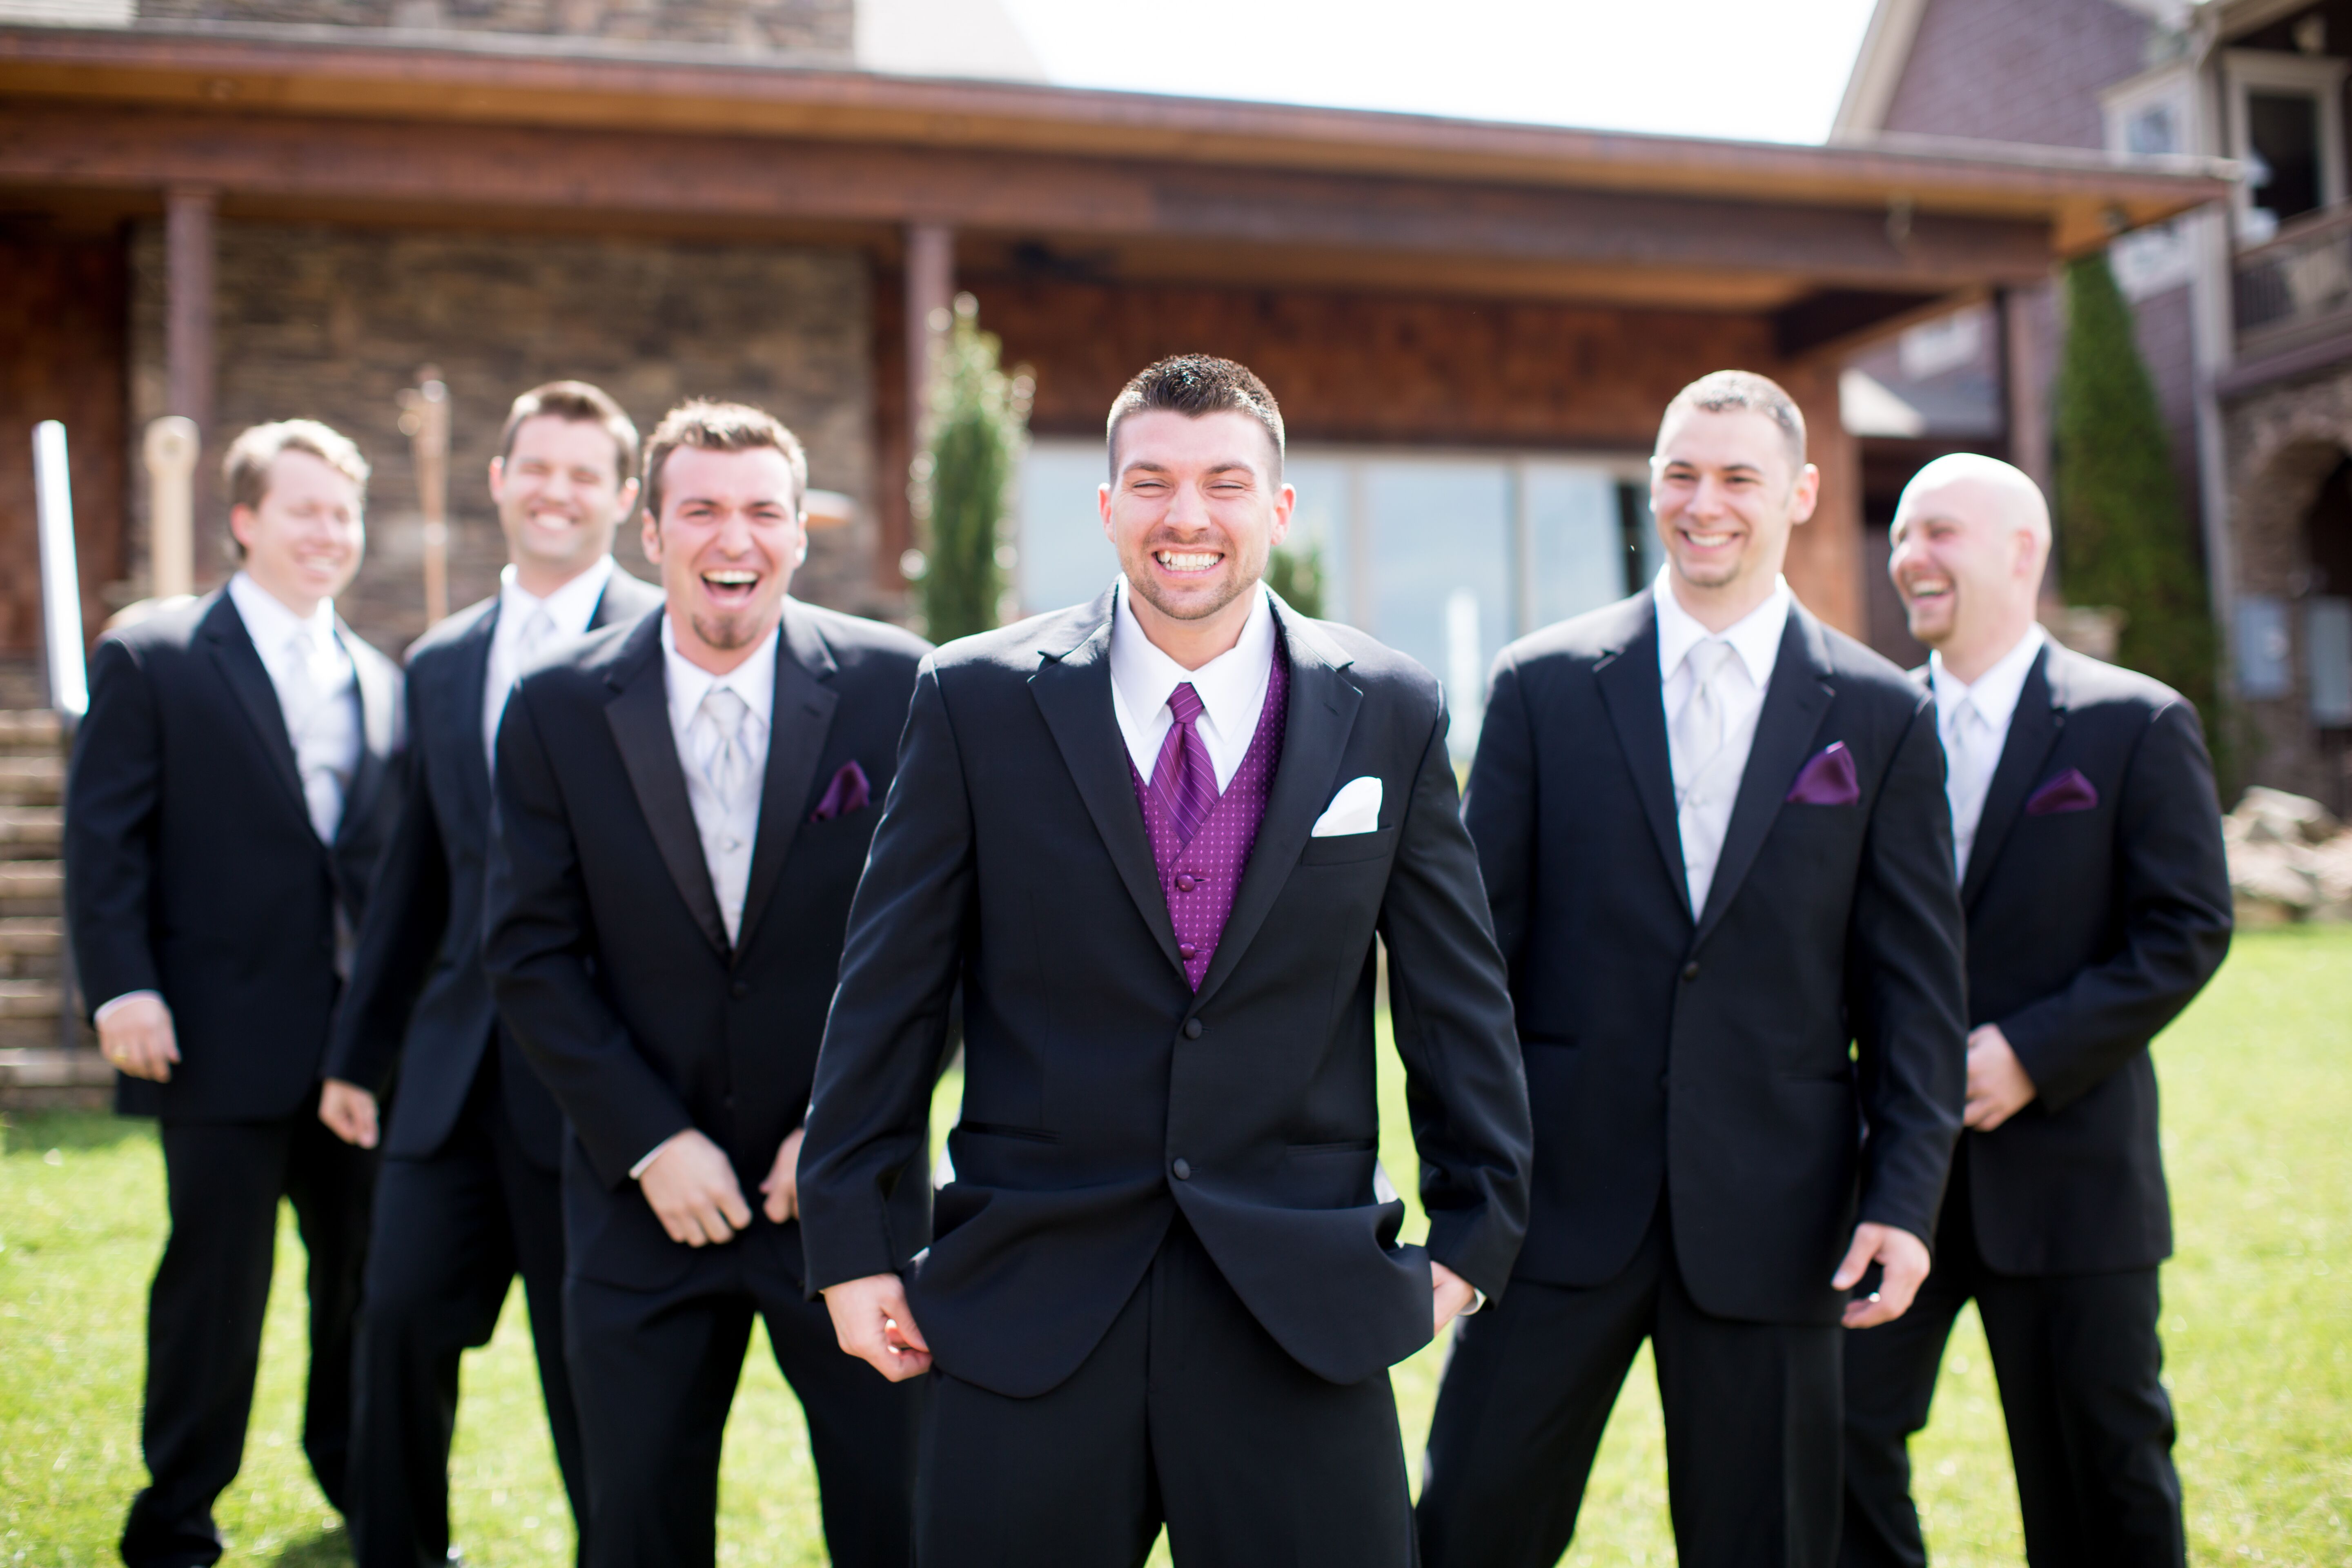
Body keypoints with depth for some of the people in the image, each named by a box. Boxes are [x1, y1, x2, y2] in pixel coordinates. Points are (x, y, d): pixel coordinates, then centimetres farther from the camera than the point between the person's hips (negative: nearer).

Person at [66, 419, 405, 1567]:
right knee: (215, 1277, 3)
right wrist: (122, 989, -15)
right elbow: (102, 838, -6)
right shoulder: (150, 660, -2)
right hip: (225, 1033, -5)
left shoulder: (380, 682, 13)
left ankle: (360, 1474, 33)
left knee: (373, 1265, 13)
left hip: (362, 1032, 5)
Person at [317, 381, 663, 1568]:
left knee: (594, 1357, 5)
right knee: (401, 1315, 5)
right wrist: (357, 1050, 17)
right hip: (455, 1063, 5)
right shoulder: (439, 665, 14)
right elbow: (415, 874, 18)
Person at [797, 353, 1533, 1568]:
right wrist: (853, 1242, 2)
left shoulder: (1391, 715, 2)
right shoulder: (976, 702, -1)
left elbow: (1458, 990, 8)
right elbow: (888, 988, 2)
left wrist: (1474, 1229, 9)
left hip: (1300, 1308, 1)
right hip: (1028, 1305, 0)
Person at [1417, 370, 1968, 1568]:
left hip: (1771, 1209, 1)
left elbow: (1916, 979, 4)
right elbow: (1481, 939, 4)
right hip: (1564, 1197, 0)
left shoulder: (1883, 716, 4)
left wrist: (1904, 1197, -3)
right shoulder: (1542, 685, 3)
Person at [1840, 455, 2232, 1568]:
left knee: (2100, 1476, 9)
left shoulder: (2136, 725, -3)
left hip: (2068, 1165, -3)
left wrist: (2033, 1053, -17)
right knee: (1840, 1430, 2)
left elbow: (2189, 930, -8)